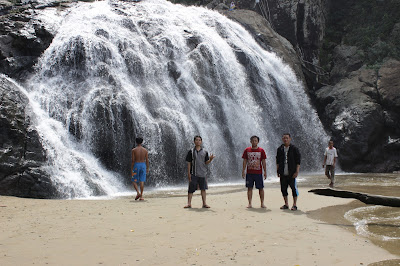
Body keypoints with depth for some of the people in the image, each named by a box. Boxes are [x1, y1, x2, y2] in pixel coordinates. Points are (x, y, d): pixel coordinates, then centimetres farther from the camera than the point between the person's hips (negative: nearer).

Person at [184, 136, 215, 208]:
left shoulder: (205, 152, 9)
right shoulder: (191, 152, 3)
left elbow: (206, 162, 6)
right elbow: (189, 163, 2)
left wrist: (210, 159, -15)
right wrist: (189, 173, -4)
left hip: (202, 173, 2)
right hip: (193, 174, -2)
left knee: (203, 189, 5)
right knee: (191, 189, -3)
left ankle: (204, 203, 10)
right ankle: (189, 203, 3)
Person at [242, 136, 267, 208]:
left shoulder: (261, 150, 3)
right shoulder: (247, 150, 5)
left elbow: (263, 162, 4)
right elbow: (245, 161, 7)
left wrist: (265, 172, -1)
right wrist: (243, 171, 0)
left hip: (258, 173, -1)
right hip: (249, 173, 1)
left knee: (261, 188, 1)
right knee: (249, 188, 3)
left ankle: (262, 203, 9)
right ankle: (249, 204, 8)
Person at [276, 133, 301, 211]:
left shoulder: (294, 149, -2)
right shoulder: (280, 149, 10)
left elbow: (298, 161, -3)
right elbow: (278, 161, 17)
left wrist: (297, 171, -10)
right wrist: (277, 171, 12)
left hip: (291, 174, -4)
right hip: (283, 174, 4)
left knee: (294, 188, -3)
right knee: (283, 188, 7)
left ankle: (294, 205, 6)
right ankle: (286, 204, 18)